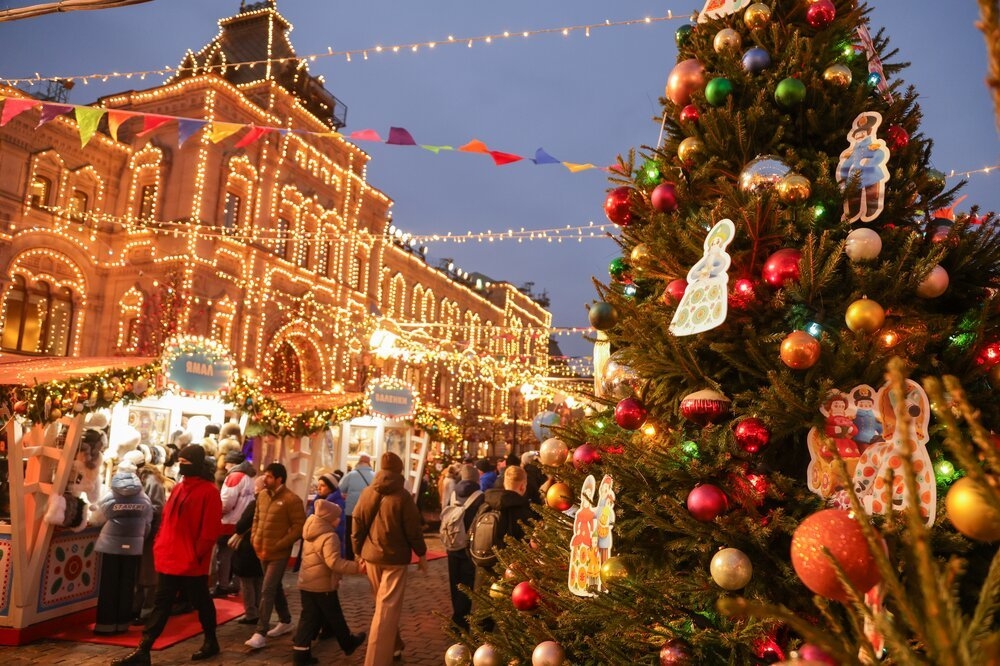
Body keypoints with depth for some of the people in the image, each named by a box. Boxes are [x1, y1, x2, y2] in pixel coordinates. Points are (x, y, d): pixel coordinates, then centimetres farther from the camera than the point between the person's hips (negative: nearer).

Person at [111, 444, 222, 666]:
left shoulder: (209, 491, -14)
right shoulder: (178, 488, 11)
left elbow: (210, 529, -17)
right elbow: (167, 520, 17)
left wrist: (197, 554, -16)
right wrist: (159, 545, 10)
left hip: (192, 562, -7)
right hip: (169, 559, 7)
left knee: (201, 602, 10)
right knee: (161, 604, 9)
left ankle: (211, 642, 27)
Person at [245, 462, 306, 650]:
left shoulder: (291, 500, -17)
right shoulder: (262, 495, 5)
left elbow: (299, 527, -17)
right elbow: (257, 519, 17)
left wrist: (276, 546, -18)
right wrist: (255, 540, 2)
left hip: (279, 554, -7)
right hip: (262, 552, 7)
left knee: (267, 591, -8)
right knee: (275, 588, 19)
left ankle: (260, 633, 0)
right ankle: (286, 622, 35)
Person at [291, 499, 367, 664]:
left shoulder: (310, 534, 9)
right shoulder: (329, 536, -22)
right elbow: (334, 562, -31)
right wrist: (356, 567, -31)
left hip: (306, 583, 8)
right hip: (323, 586, -8)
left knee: (309, 618, 11)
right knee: (334, 617, 10)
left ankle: (300, 652, 7)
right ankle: (348, 643, 27)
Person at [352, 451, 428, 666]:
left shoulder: (367, 493, -1)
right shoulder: (403, 496, -13)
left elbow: (357, 527, 4)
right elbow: (413, 529, -10)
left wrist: (359, 552, 16)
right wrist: (421, 553, 4)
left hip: (371, 556, 5)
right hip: (395, 558, -5)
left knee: (383, 605, 21)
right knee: (387, 609, 0)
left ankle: (394, 646, 36)